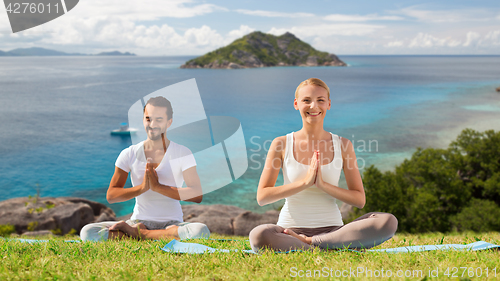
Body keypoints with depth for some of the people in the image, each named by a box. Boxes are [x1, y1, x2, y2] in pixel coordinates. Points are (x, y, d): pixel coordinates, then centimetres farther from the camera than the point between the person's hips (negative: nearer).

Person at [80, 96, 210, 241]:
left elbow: (197, 195, -12)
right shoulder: (129, 154, 5)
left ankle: (135, 234, -20)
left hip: (171, 223, -1)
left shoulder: (183, 153, 0)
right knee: (87, 232, -22)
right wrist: (142, 187, -17)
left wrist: (158, 187, -20)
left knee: (201, 231, -36)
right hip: (138, 222, 1)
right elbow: (111, 195, -1)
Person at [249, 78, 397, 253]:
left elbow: (359, 200, 4)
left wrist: (323, 185, -12)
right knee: (258, 236, -37)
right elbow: (262, 197, -4)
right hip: (291, 229, -2)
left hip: (331, 229, 3)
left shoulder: (343, 145, 5)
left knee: (388, 222, -24)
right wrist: (304, 182, -15)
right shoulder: (281, 144, 2)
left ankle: (309, 243, -20)